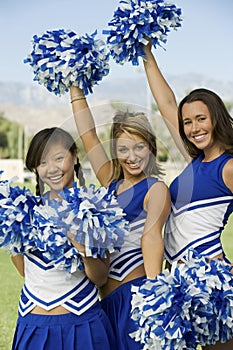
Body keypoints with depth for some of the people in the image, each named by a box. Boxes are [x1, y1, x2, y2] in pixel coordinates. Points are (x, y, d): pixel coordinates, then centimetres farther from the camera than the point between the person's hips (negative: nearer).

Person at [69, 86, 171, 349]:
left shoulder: (156, 189, -6)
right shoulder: (111, 183, 12)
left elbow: (152, 236, -22)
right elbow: (88, 135, 14)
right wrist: (75, 88, 16)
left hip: (136, 290, -6)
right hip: (107, 297, 7)